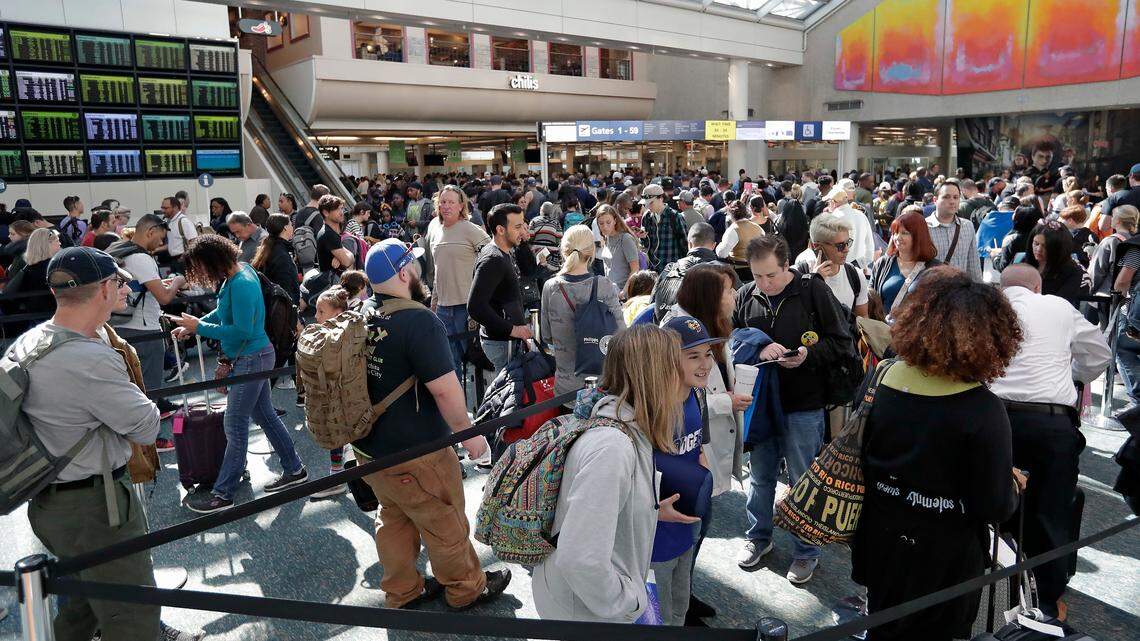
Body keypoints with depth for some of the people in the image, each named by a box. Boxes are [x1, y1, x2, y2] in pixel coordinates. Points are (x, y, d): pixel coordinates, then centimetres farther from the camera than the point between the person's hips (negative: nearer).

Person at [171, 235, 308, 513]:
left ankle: (222, 495, 12)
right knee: (265, 415, 19)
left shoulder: (241, 285, -26)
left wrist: (200, 328, -19)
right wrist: (193, 326, 4)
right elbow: (224, 312, 15)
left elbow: (242, 331, -26)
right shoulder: (238, 272, 4)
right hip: (255, 357, 10)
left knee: (235, 428, 0)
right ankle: (294, 470, 32)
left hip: (251, 360, -10)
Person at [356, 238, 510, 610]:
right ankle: (467, 589, 34)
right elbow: (445, 390, -26)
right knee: (446, 524, 14)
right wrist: (468, 434, -11)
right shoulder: (418, 321, -25)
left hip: (368, 447, 7)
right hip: (414, 455, -7)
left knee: (393, 519, 24)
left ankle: (403, 591, 41)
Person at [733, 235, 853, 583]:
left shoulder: (813, 290, -9)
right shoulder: (745, 295, 0)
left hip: (804, 406, -3)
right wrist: (757, 348, -12)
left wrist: (808, 355, -22)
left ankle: (806, 552, 27)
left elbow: (840, 341, -5)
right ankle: (758, 537, 38)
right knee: (760, 474, 18)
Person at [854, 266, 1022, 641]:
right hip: (942, 555, -3)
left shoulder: (884, 379, -12)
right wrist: (1011, 485, 3)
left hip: (881, 538, 4)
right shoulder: (983, 410, -25)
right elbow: (996, 507, -18)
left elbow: (861, 455, 0)